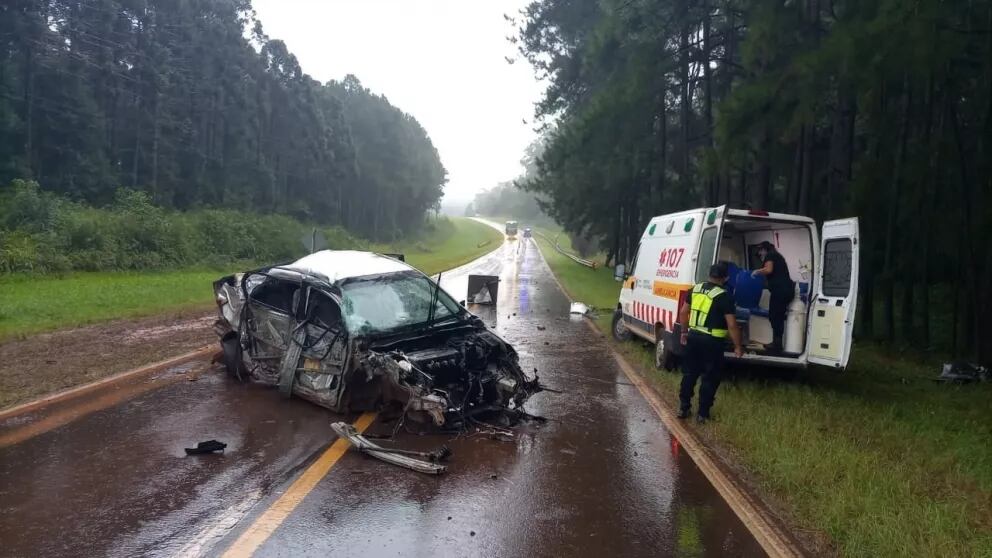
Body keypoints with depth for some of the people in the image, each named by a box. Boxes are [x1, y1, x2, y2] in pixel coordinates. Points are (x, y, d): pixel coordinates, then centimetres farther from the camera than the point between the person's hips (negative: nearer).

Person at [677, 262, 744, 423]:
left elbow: (683, 312, 11)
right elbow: (732, 325, -14)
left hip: (693, 337, 5)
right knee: (710, 378, 7)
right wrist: (738, 346, -4)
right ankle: (702, 413, 11)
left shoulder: (695, 289, 4)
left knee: (689, 373, 17)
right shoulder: (724, 296, -13)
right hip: (712, 341, -5)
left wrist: (684, 332, 23)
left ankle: (683, 408, 22)